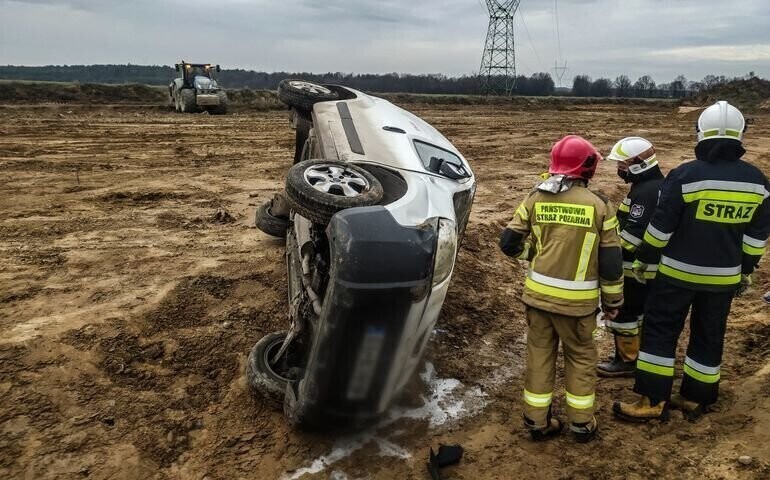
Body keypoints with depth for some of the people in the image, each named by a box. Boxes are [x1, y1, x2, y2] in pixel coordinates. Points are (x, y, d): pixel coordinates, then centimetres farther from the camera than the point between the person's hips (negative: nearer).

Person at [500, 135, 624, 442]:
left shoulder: (535, 199, -1)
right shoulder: (599, 205, -7)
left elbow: (509, 243, 0)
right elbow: (610, 261, -3)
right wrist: (612, 300, 9)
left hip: (538, 293, 2)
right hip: (577, 300, -2)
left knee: (539, 356, 15)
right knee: (581, 358, 17)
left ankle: (537, 422, 23)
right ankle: (581, 424, 26)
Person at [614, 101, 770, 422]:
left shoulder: (685, 175, -16)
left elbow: (661, 226, -12)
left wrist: (643, 259, 1)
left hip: (679, 271, -4)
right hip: (724, 275, 5)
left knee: (659, 330, 5)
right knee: (709, 336, 16)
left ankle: (653, 401, 6)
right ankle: (696, 399, 26)